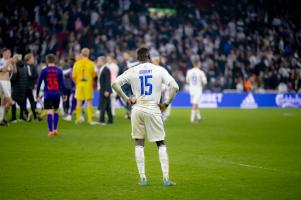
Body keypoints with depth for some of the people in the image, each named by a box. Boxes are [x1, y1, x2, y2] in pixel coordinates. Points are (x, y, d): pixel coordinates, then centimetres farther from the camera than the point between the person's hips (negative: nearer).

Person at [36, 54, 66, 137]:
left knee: (49, 112, -3)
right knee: (56, 111, 17)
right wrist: (64, 94, 9)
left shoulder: (43, 71, -1)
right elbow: (62, 83, 0)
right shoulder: (59, 71, 1)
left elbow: (39, 83, 2)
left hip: (47, 95, -2)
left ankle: (51, 131, -9)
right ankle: (55, 129, 11)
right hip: (57, 94, 2)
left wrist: (37, 94, 13)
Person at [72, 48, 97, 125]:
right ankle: (90, 119, 3)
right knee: (89, 102, 4)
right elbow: (94, 74, -1)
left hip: (79, 84, 1)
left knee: (79, 102, 7)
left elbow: (73, 76, 1)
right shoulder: (91, 63, -5)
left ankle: (78, 118, 7)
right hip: (88, 84, -1)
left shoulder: (77, 63, -1)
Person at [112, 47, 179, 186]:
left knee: (139, 144, 12)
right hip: (153, 109, -1)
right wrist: (167, 103, 2)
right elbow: (175, 86, -8)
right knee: (161, 144, 7)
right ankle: (166, 178, 0)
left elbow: (115, 84, -6)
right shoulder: (159, 70, 0)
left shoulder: (132, 71, 2)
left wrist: (126, 99, 1)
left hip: (137, 109, 1)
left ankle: (142, 178, 7)